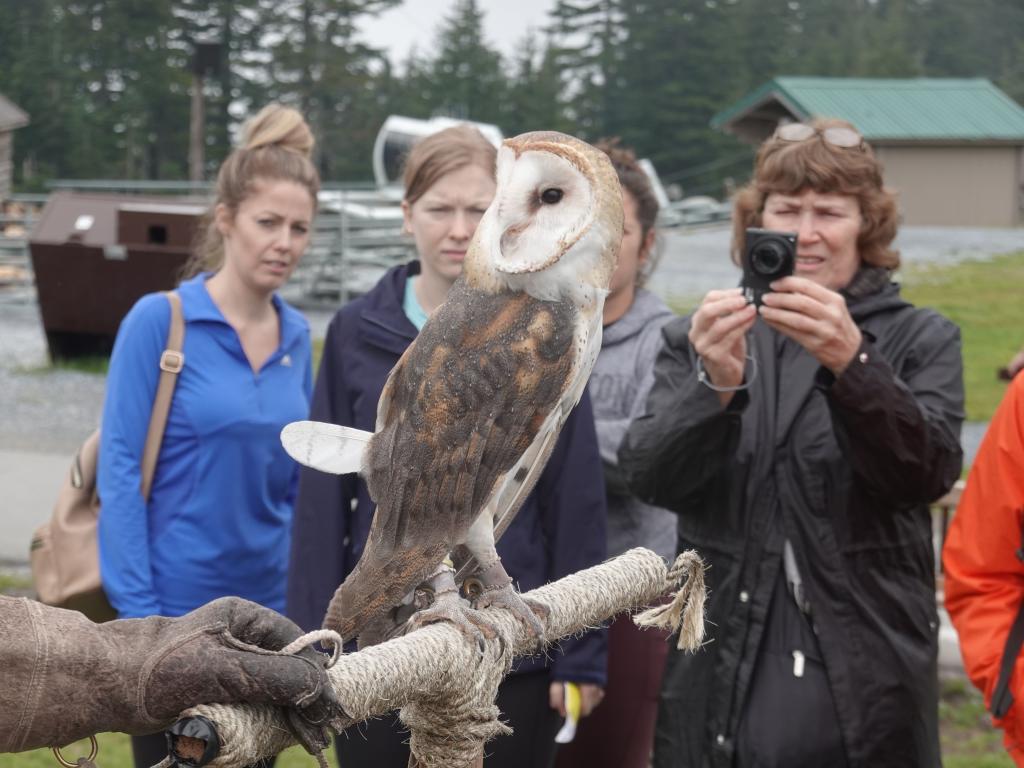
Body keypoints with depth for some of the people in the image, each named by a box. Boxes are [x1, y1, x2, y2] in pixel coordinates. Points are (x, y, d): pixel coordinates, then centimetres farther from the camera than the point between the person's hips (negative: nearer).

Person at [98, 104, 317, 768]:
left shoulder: (296, 336, 4)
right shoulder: (159, 321, -11)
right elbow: (121, 470, -12)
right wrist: (138, 613, -16)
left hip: (266, 612, 5)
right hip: (176, 608, -5)